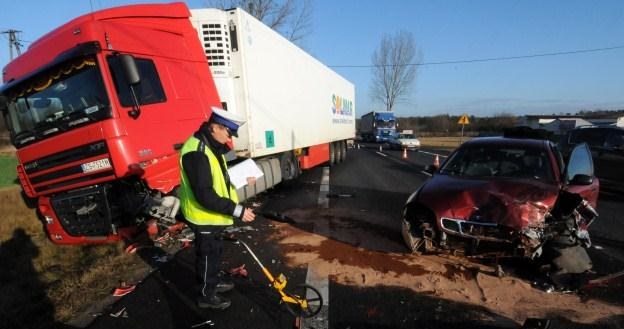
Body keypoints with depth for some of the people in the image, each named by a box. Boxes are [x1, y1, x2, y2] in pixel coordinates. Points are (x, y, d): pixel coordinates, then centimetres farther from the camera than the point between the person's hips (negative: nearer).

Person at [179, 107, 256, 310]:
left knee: (215, 251, 26)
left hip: (213, 215, 10)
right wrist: (237, 210, -32)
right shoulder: (197, 152, -30)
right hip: (203, 216, -10)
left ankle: (213, 282, 47)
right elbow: (204, 195, -33)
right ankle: (206, 295, 31)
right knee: (207, 255, 10)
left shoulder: (211, 145, 4)